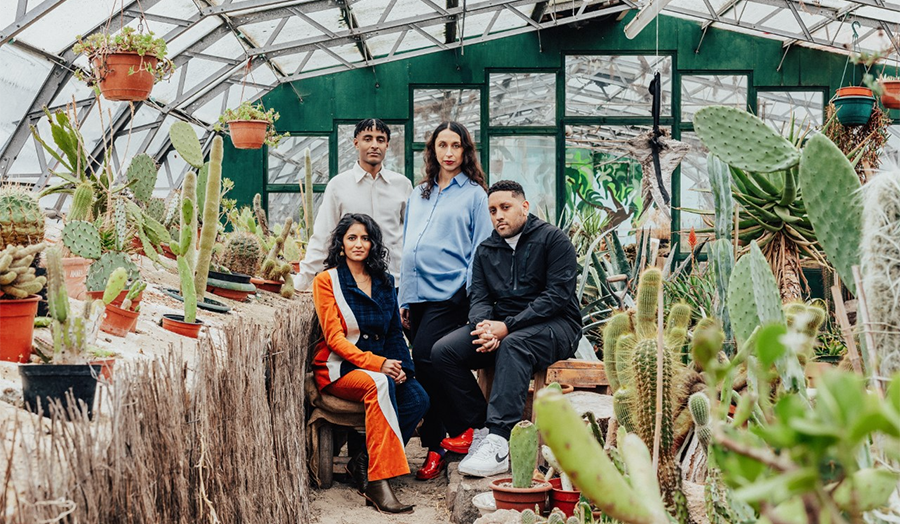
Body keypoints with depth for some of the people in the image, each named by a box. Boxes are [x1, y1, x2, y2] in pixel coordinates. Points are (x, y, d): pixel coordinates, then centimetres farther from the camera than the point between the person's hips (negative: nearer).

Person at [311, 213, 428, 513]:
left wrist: (401, 366, -6)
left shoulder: (384, 282, 15)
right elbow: (335, 338, -9)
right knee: (379, 384, -37)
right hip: (338, 368, -5)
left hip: (381, 364, 5)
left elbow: (395, 333, 16)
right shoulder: (327, 280, 0)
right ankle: (378, 483, -39)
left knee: (418, 398, -24)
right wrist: (376, 364, -21)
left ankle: (363, 464, -13)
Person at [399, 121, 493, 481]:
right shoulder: (418, 194, 19)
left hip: (448, 293, -6)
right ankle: (435, 444, 14)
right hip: (416, 294, 6)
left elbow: (481, 249, 0)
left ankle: (434, 447, -5)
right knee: (425, 368, 5)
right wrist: (404, 299, 15)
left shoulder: (474, 194, 4)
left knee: (425, 358, -17)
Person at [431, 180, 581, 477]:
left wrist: (507, 327, -21)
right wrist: (485, 327, -19)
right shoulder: (485, 251, 17)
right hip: (502, 326, 6)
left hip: (555, 326, -6)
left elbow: (557, 296, -12)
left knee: (513, 346, -39)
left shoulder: (552, 239, -2)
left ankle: (498, 443, -47)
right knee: (443, 351, -17)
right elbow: (479, 297, 7)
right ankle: (478, 428, -17)